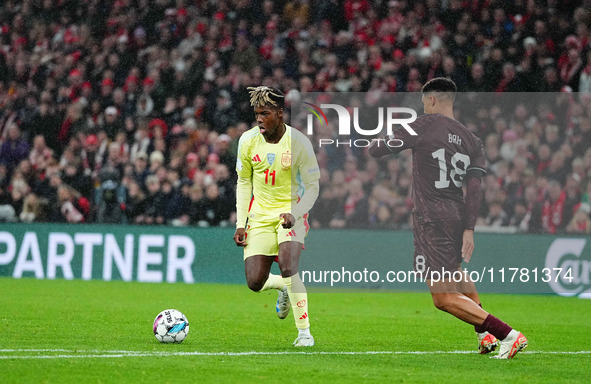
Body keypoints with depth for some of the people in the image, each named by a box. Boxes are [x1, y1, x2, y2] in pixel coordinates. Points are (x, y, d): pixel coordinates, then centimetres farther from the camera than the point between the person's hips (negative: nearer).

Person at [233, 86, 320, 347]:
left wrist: (294, 214, -22)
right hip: (259, 215, 4)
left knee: (288, 267, -27)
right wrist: (240, 224, 3)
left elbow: (312, 187, -6)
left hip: (291, 212, -4)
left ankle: (304, 332, -15)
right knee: (255, 283, -5)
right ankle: (284, 287, 32)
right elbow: (244, 183, 9)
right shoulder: (248, 141, -3)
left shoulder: (298, 142, -13)